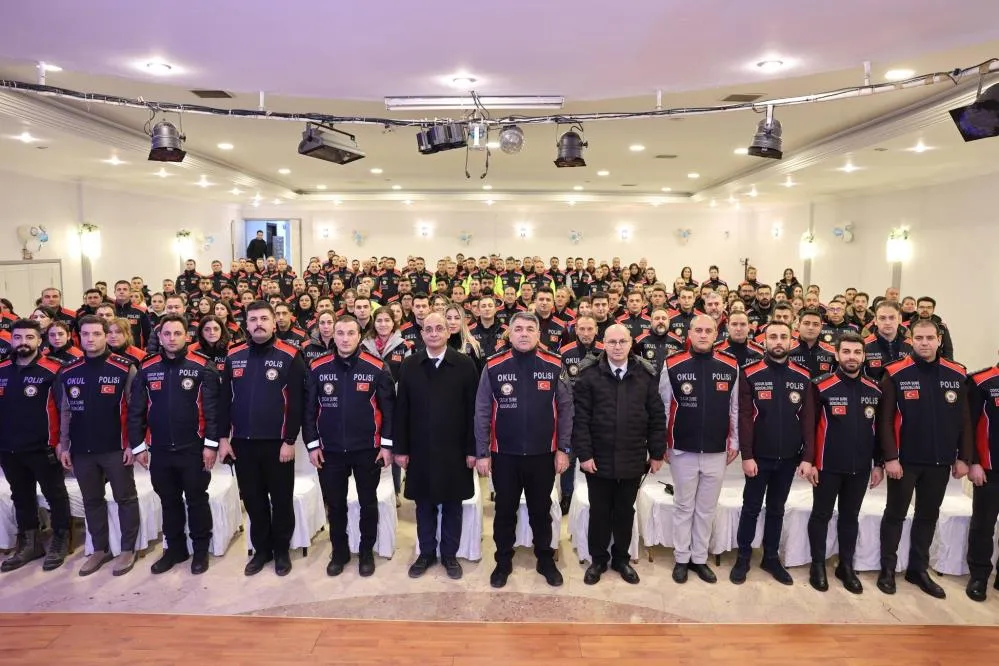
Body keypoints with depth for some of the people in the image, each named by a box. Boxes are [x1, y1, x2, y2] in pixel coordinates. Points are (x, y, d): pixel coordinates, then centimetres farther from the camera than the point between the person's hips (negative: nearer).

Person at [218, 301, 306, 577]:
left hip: (277, 442, -4)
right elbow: (224, 400, 8)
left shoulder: (290, 357, -8)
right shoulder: (233, 357, 5)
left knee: (281, 500, 9)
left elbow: (296, 403, -10)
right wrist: (223, 437, 3)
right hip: (242, 442, 4)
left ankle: (282, 551, 26)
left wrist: (290, 440, -13)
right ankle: (261, 549, 31)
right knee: (253, 499, 14)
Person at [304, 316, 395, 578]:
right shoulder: (318, 368, -2)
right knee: (335, 504, 14)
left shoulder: (377, 368, -8)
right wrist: (312, 444, -1)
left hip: (367, 449, -1)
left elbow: (388, 408, -4)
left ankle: (367, 552, 31)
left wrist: (386, 444, -7)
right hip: (330, 450, 2)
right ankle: (339, 552, 34)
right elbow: (309, 409, 2)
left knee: (368, 503, 12)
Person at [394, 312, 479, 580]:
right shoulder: (409, 366, 0)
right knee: (424, 505, 13)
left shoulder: (465, 365, -6)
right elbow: (401, 410, 1)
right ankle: (426, 553, 31)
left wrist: (473, 449, -7)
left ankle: (450, 555, 29)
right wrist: (400, 448, -1)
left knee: (452, 505, 12)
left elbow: (473, 410, -6)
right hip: (420, 449, 2)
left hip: (454, 449, -1)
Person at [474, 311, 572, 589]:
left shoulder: (554, 366, -4)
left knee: (541, 510, 16)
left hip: (543, 454, 1)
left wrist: (563, 449, -2)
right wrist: (482, 453, -4)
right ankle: (503, 561, 33)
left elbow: (565, 409, 0)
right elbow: (482, 413, -3)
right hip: (504, 454, 0)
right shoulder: (494, 367, -6)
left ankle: (545, 560, 35)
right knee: (505, 510, 14)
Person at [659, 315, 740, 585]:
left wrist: (734, 442, 8)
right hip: (683, 451, -2)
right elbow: (663, 407, -1)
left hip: (717, 452, 2)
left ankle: (700, 558, 29)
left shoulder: (731, 366, -1)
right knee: (684, 507, 11)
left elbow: (735, 408, 6)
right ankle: (681, 559, 25)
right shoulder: (673, 365, -7)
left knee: (706, 509, 14)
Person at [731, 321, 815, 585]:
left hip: (788, 458, 3)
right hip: (759, 456, -2)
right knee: (751, 509, 8)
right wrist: (747, 456, -14)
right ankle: (743, 558, 22)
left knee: (777, 509, 15)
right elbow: (744, 418, -10)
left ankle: (771, 558, 29)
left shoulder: (803, 377, 2)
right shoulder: (750, 375, -7)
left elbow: (808, 419, 1)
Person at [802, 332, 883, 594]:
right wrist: (807, 459, -13)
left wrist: (878, 463, 9)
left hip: (861, 467, 4)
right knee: (821, 515, 8)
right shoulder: (822, 386, -9)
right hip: (828, 466, -4)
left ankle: (846, 566, 29)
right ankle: (818, 564, 22)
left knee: (850, 516, 15)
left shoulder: (875, 390, 4)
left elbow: (879, 430, 10)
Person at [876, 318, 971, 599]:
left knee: (928, 516, 14)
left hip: (940, 461, 4)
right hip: (904, 460, -3)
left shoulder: (957, 375, 1)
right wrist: (890, 457, -14)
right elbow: (886, 420, -10)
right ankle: (887, 567, 21)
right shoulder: (896, 374, -10)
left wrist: (963, 457, 4)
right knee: (895, 514, 8)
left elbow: (964, 420, 6)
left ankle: (918, 569, 29)